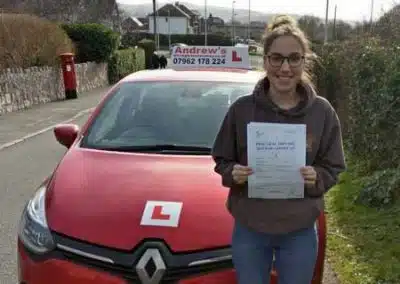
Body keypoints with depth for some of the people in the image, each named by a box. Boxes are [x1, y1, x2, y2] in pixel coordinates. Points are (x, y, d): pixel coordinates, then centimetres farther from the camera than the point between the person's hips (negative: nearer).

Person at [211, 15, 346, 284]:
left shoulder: (322, 111, -6)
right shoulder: (242, 109, -8)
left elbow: (333, 169, 2)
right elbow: (221, 162, 1)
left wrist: (316, 178, -19)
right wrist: (232, 173, -20)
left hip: (300, 233, 1)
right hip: (249, 230, 0)